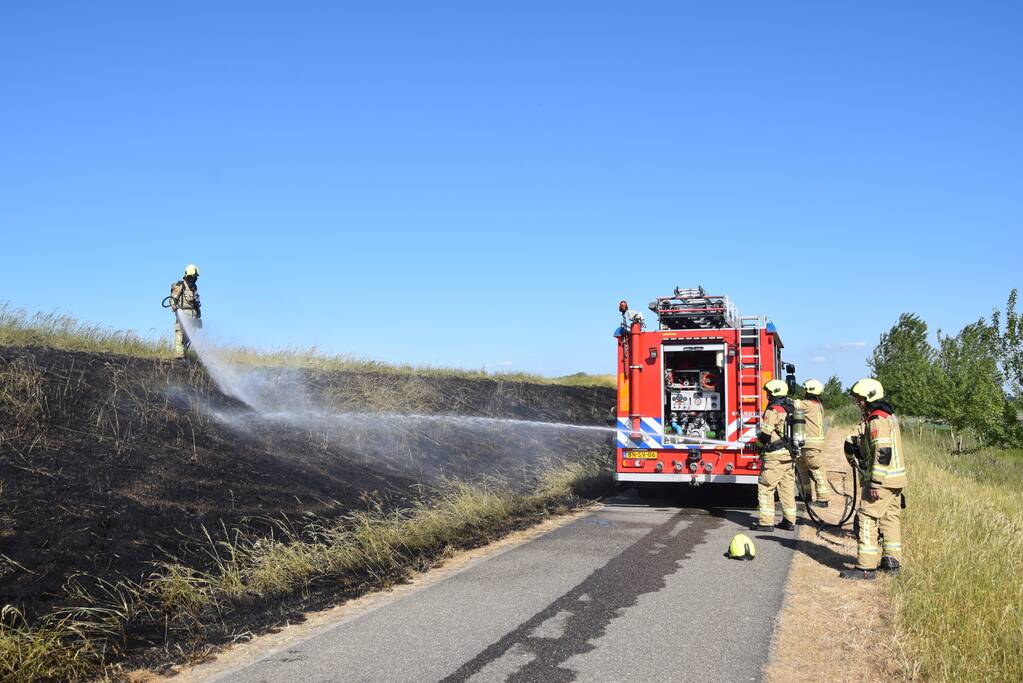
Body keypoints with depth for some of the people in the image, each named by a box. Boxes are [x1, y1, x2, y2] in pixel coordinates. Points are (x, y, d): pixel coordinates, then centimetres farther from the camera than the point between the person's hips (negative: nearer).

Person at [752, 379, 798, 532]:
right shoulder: (790, 409, 12)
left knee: (765, 487, -2)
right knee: (787, 487, 13)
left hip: (775, 456, -8)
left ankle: (766, 522, -3)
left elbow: (765, 434, -15)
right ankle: (789, 521, 16)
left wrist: (759, 444, 4)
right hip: (789, 454, 8)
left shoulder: (773, 411, -14)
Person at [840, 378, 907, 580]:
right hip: (895, 479, 10)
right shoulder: (888, 416, 17)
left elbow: (883, 453, -25)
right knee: (890, 518, 16)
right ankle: (892, 561, 24)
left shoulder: (877, 420, -17)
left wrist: (875, 484, -24)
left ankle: (866, 567, -8)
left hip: (881, 480, -10)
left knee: (867, 519, -8)